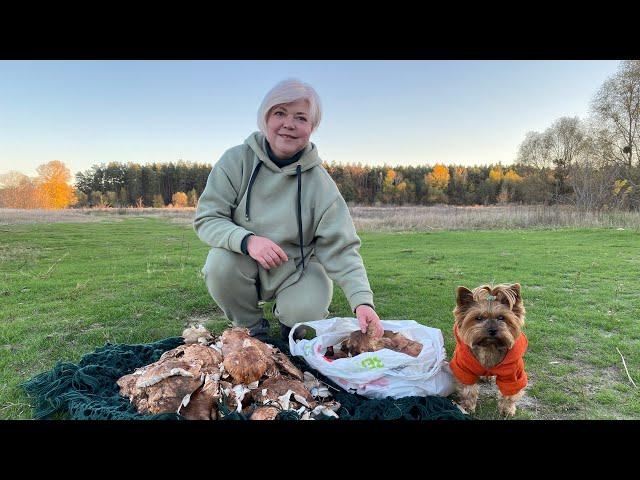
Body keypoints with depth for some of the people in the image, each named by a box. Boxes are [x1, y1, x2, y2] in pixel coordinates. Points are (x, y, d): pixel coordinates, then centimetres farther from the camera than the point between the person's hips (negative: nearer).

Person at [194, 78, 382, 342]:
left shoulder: (320, 183, -15)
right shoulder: (236, 160, -13)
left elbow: (341, 249, -19)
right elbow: (206, 218, -15)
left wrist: (363, 301, -33)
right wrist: (247, 241, -35)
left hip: (297, 268, 0)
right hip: (244, 264, 1)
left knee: (307, 310, -27)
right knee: (219, 263, -29)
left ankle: (289, 322, 14)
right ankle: (251, 329, 1)